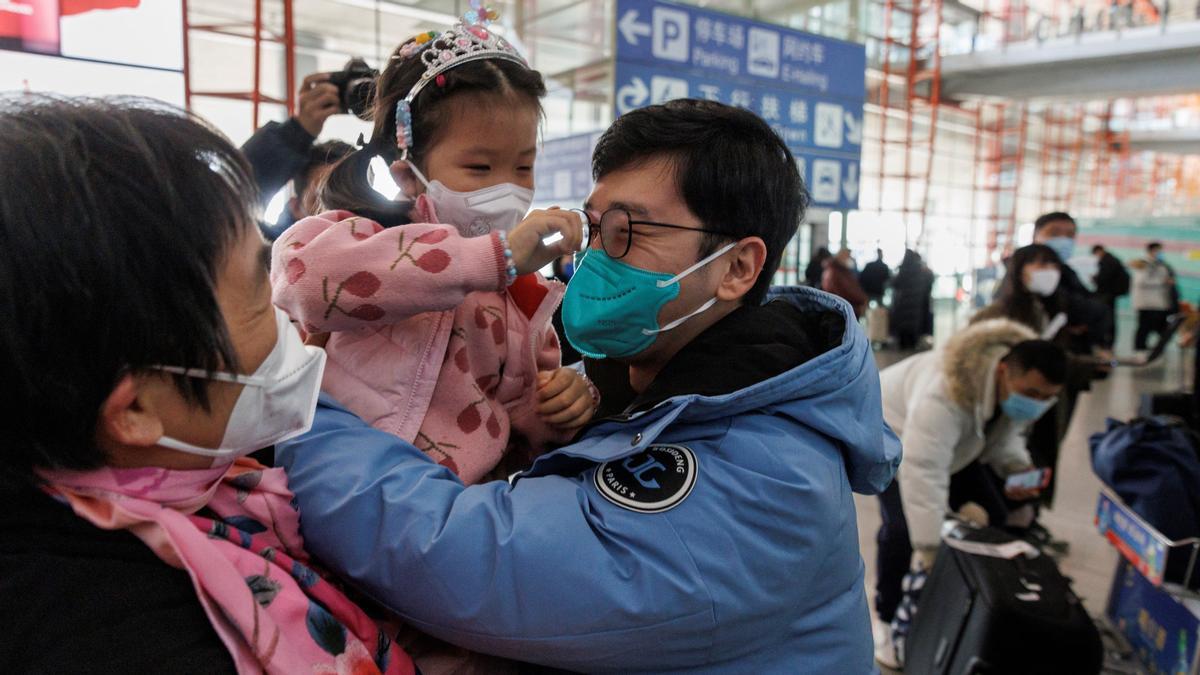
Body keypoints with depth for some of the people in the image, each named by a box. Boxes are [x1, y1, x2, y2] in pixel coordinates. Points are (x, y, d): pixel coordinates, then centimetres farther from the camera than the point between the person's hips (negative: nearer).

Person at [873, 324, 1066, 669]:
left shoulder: (1019, 388, -20)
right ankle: (891, 620, -1)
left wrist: (1017, 467, -22)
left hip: (960, 443, 7)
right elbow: (923, 475, -48)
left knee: (994, 518, -2)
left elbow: (1002, 434, -1)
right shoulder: (945, 394, -44)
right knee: (903, 528, -21)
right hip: (894, 433, -7)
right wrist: (929, 549, -49)